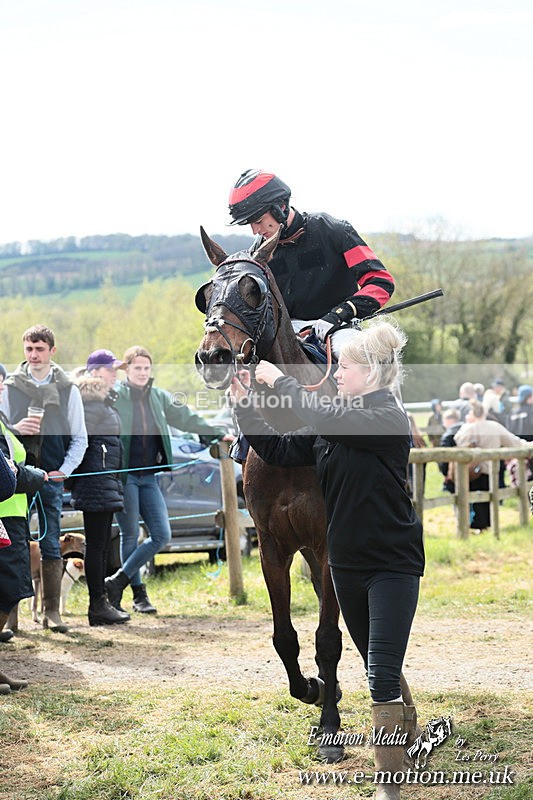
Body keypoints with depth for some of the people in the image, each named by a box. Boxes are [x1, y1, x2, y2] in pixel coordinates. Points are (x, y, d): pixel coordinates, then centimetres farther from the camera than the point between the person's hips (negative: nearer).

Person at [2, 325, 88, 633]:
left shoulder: (68, 389, 7)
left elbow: (80, 438, 10)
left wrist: (65, 470, -3)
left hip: (52, 479, 0)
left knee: (51, 545, 1)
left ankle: (52, 611, 6)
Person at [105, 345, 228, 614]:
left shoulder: (158, 397, 10)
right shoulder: (115, 397, -6)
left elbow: (186, 418, 17)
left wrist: (218, 433, 14)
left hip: (148, 477, 5)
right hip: (123, 476, -5)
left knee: (161, 535, -1)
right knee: (130, 536, 2)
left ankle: (118, 581, 9)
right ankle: (138, 594, 15)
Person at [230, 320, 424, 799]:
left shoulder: (390, 419, -16)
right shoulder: (334, 425, 7)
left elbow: (322, 418, -29)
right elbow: (280, 451, 5)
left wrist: (278, 380, -19)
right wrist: (244, 404, -3)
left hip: (392, 565, -8)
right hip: (346, 562, 8)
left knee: (382, 674, -11)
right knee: (378, 667, 20)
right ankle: (406, 734, 40)